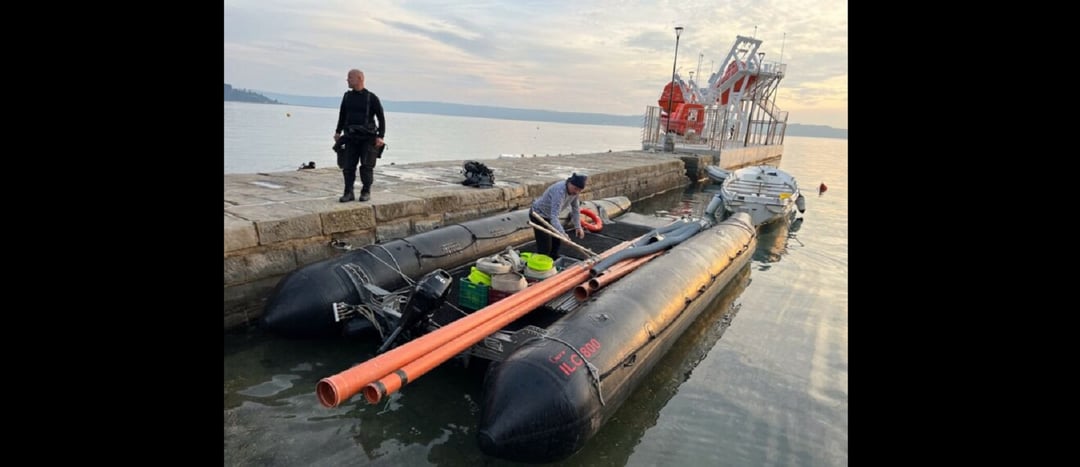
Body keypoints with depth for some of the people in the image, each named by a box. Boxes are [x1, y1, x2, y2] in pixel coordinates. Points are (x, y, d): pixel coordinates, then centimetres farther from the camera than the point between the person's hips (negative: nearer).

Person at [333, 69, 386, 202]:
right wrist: (338, 132, 14)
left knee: (366, 166, -6)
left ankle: (366, 192, 9)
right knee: (348, 166, -1)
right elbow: (342, 115, 20)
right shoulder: (347, 96, 10)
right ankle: (348, 193, 6)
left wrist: (380, 136, -11)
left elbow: (381, 118, -3)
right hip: (351, 137, 4)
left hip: (368, 138, -4)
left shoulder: (371, 98, -4)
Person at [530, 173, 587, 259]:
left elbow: (576, 208, 5)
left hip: (549, 215, 9)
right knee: (545, 248, -11)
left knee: (557, 241, 17)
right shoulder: (559, 191, -38)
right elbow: (554, 216, -44)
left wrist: (578, 227, 1)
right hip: (539, 215, -9)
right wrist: (563, 234, -52)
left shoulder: (574, 190, -11)